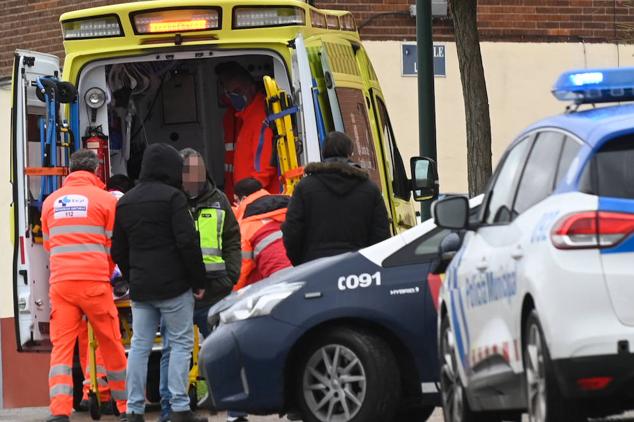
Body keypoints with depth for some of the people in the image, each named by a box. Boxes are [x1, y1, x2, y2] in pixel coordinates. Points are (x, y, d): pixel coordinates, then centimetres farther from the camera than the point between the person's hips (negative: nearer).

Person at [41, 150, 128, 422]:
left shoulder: (51, 202, 11)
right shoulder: (105, 199, 2)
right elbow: (114, 246, 5)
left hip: (60, 283, 2)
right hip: (95, 282, -2)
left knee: (61, 347, -1)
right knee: (111, 346, 9)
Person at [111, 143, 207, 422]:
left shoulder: (125, 203, 13)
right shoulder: (172, 197, -8)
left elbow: (118, 250, 17)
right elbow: (187, 242, -13)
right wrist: (198, 281, -7)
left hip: (140, 287, 6)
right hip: (173, 284, -6)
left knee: (139, 346, 7)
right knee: (180, 343, -1)